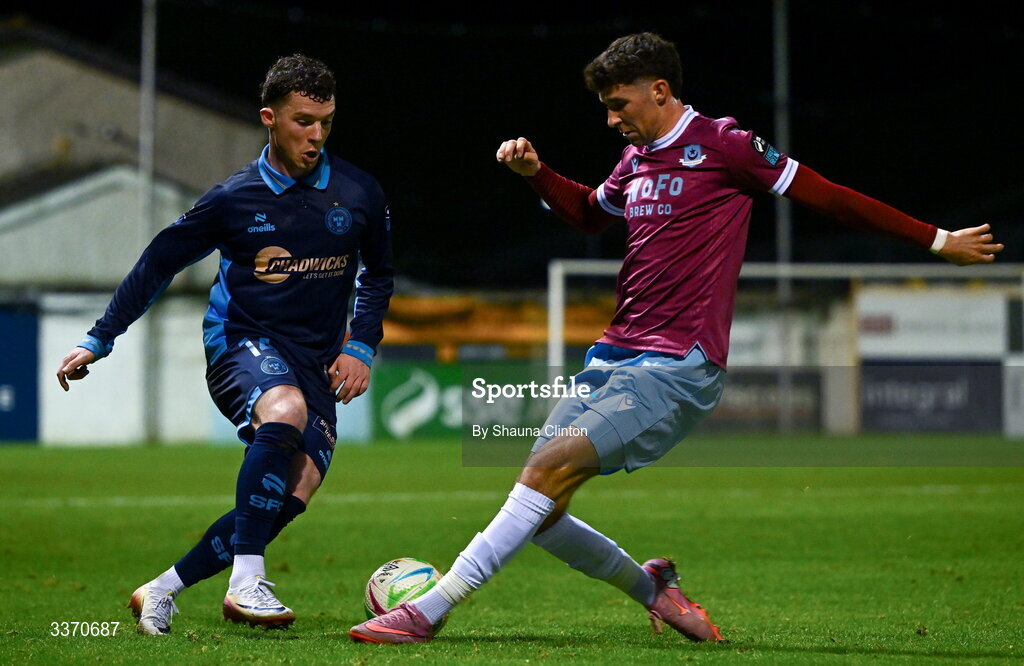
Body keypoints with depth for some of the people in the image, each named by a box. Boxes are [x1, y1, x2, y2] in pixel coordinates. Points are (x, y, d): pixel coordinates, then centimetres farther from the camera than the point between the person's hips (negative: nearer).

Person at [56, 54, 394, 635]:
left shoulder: (358, 193, 3)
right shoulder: (233, 199, -3)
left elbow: (379, 274, 20)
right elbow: (160, 262, 8)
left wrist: (362, 346, 6)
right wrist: (99, 341, 8)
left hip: (316, 363, 4)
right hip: (241, 342, -4)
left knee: (293, 493, -16)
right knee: (286, 411, -38)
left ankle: (164, 591, -2)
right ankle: (246, 582, -37)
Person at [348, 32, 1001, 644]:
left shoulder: (722, 145, -5)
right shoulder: (636, 158, 17)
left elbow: (827, 196, -1)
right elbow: (591, 212, 39)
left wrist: (938, 241, 2)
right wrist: (536, 172, 21)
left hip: (676, 369, -8)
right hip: (612, 359, 8)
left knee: (547, 471, -23)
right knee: (538, 515, -1)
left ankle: (428, 610, -25)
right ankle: (652, 587, 23)